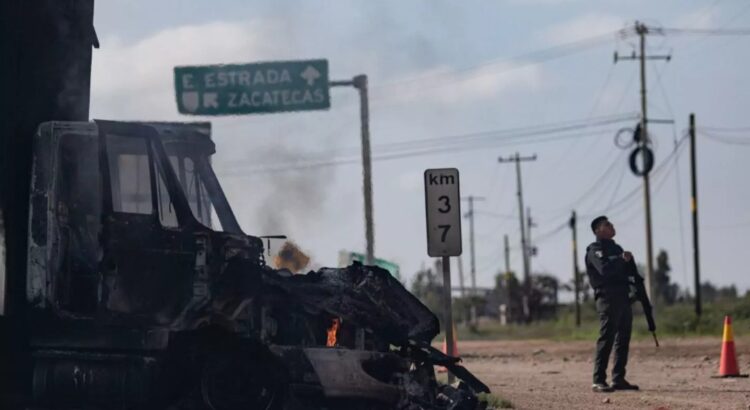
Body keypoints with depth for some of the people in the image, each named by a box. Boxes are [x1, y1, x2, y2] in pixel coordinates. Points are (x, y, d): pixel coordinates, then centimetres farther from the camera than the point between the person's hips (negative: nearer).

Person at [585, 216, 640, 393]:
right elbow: (604, 269, -22)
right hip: (607, 297, -9)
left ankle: (618, 378, 13)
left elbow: (628, 271, 24)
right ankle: (598, 381, -13)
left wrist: (629, 261, 4)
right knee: (606, 338, -12)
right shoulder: (595, 250, -5)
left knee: (623, 339, 8)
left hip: (623, 297, 9)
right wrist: (622, 259, -14)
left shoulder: (616, 248, 22)